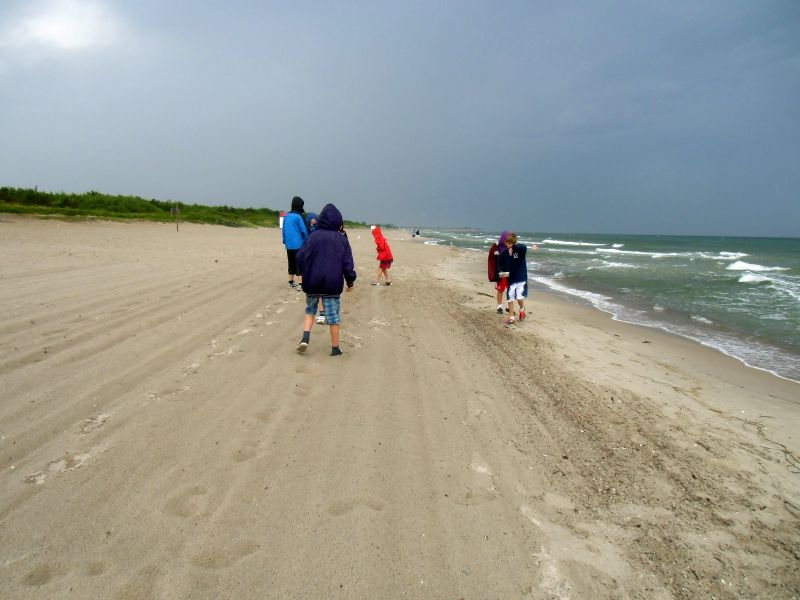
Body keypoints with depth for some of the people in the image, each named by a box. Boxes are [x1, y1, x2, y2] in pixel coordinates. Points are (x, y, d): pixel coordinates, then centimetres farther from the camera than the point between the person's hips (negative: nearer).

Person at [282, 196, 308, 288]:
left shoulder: (286, 216, 9)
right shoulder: (299, 216, -11)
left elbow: (283, 230, 14)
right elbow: (304, 230, -11)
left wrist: (285, 242, 20)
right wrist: (307, 241, 1)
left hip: (289, 245, 7)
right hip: (298, 245, -7)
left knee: (291, 264, 16)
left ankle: (291, 282, 24)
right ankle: (300, 283, -11)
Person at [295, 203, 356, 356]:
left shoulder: (314, 236, -4)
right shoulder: (342, 239, -2)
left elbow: (301, 257, -6)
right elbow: (347, 263, -2)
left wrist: (306, 275, 9)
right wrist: (350, 281, 9)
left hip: (312, 282, 1)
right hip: (333, 284, 0)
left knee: (310, 311, 20)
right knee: (333, 316, 6)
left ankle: (305, 338, 2)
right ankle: (335, 348, 12)